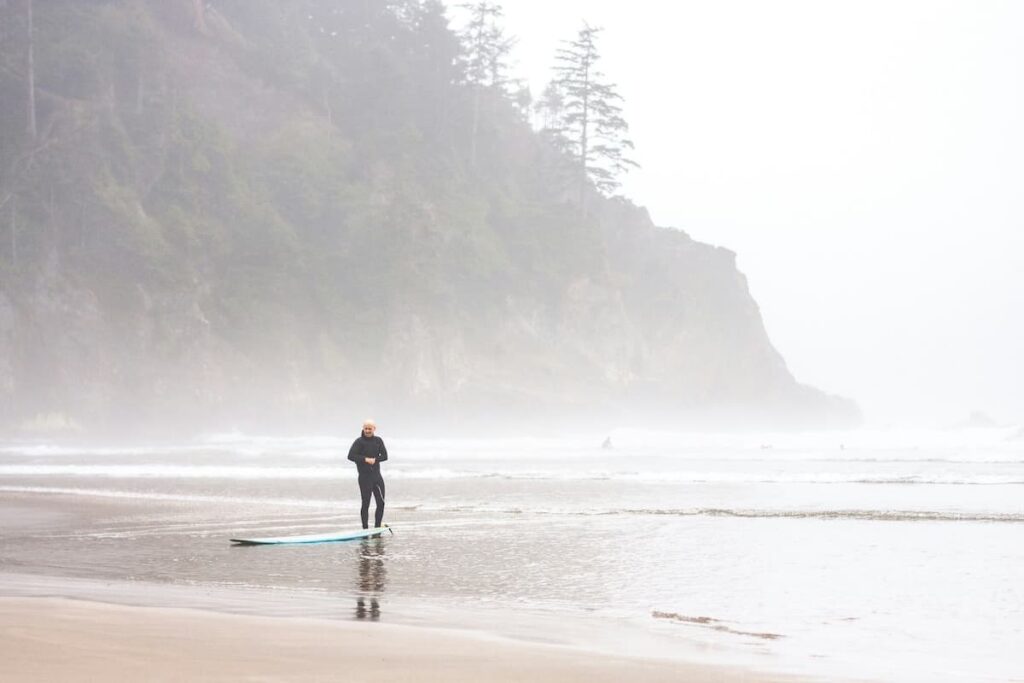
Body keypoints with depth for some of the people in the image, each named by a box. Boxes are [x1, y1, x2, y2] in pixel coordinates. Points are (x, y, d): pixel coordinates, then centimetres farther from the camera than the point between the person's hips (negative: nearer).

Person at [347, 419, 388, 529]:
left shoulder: (378, 441, 8)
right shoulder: (359, 442, -6)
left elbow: (384, 456, 2)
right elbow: (351, 456, -16)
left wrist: (374, 460, -15)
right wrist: (365, 459, -22)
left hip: (377, 475, 5)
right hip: (365, 476, -5)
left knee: (381, 503, 4)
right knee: (365, 504, -3)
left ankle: (377, 528, 14)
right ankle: (365, 529, 3)